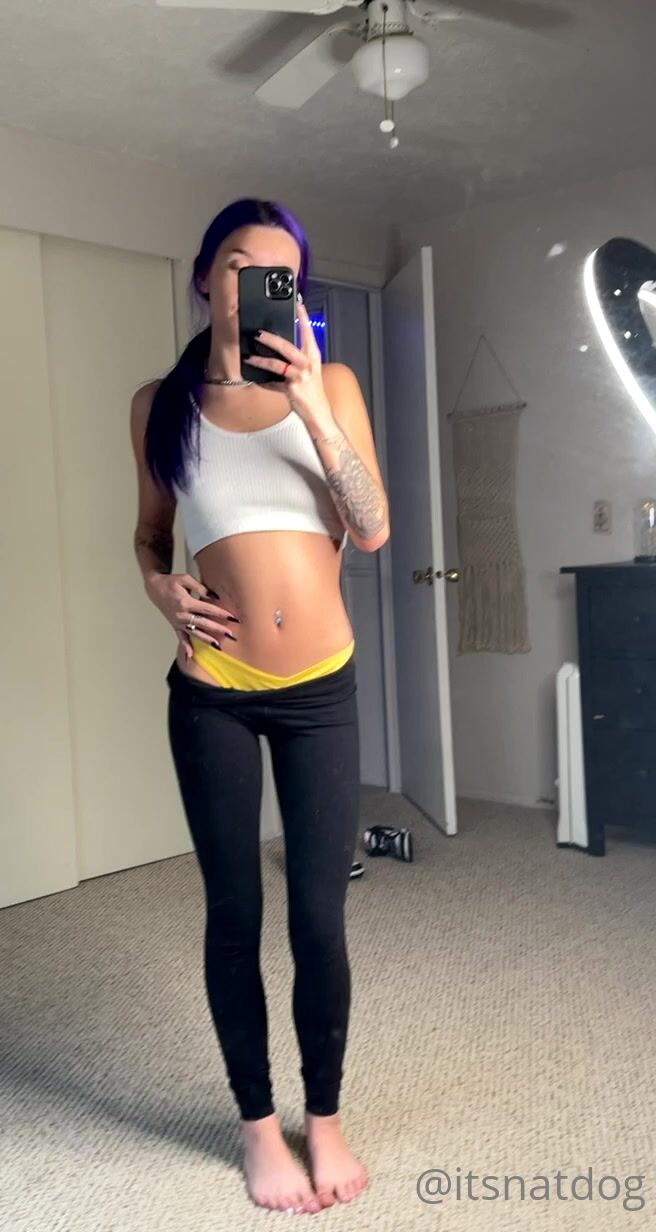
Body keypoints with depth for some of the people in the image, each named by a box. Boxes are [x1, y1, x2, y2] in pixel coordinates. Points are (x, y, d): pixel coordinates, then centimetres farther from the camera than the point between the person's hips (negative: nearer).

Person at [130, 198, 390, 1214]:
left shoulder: (328, 382, 2)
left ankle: (325, 1117, 29)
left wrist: (310, 406, -16)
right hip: (212, 695, 0)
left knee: (320, 918, 4)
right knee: (234, 913, 9)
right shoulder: (160, 404, 4)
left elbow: (373, 531, -6)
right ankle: (258, 1122, 31)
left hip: (322, 689, 0)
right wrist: (161, 587, -6)